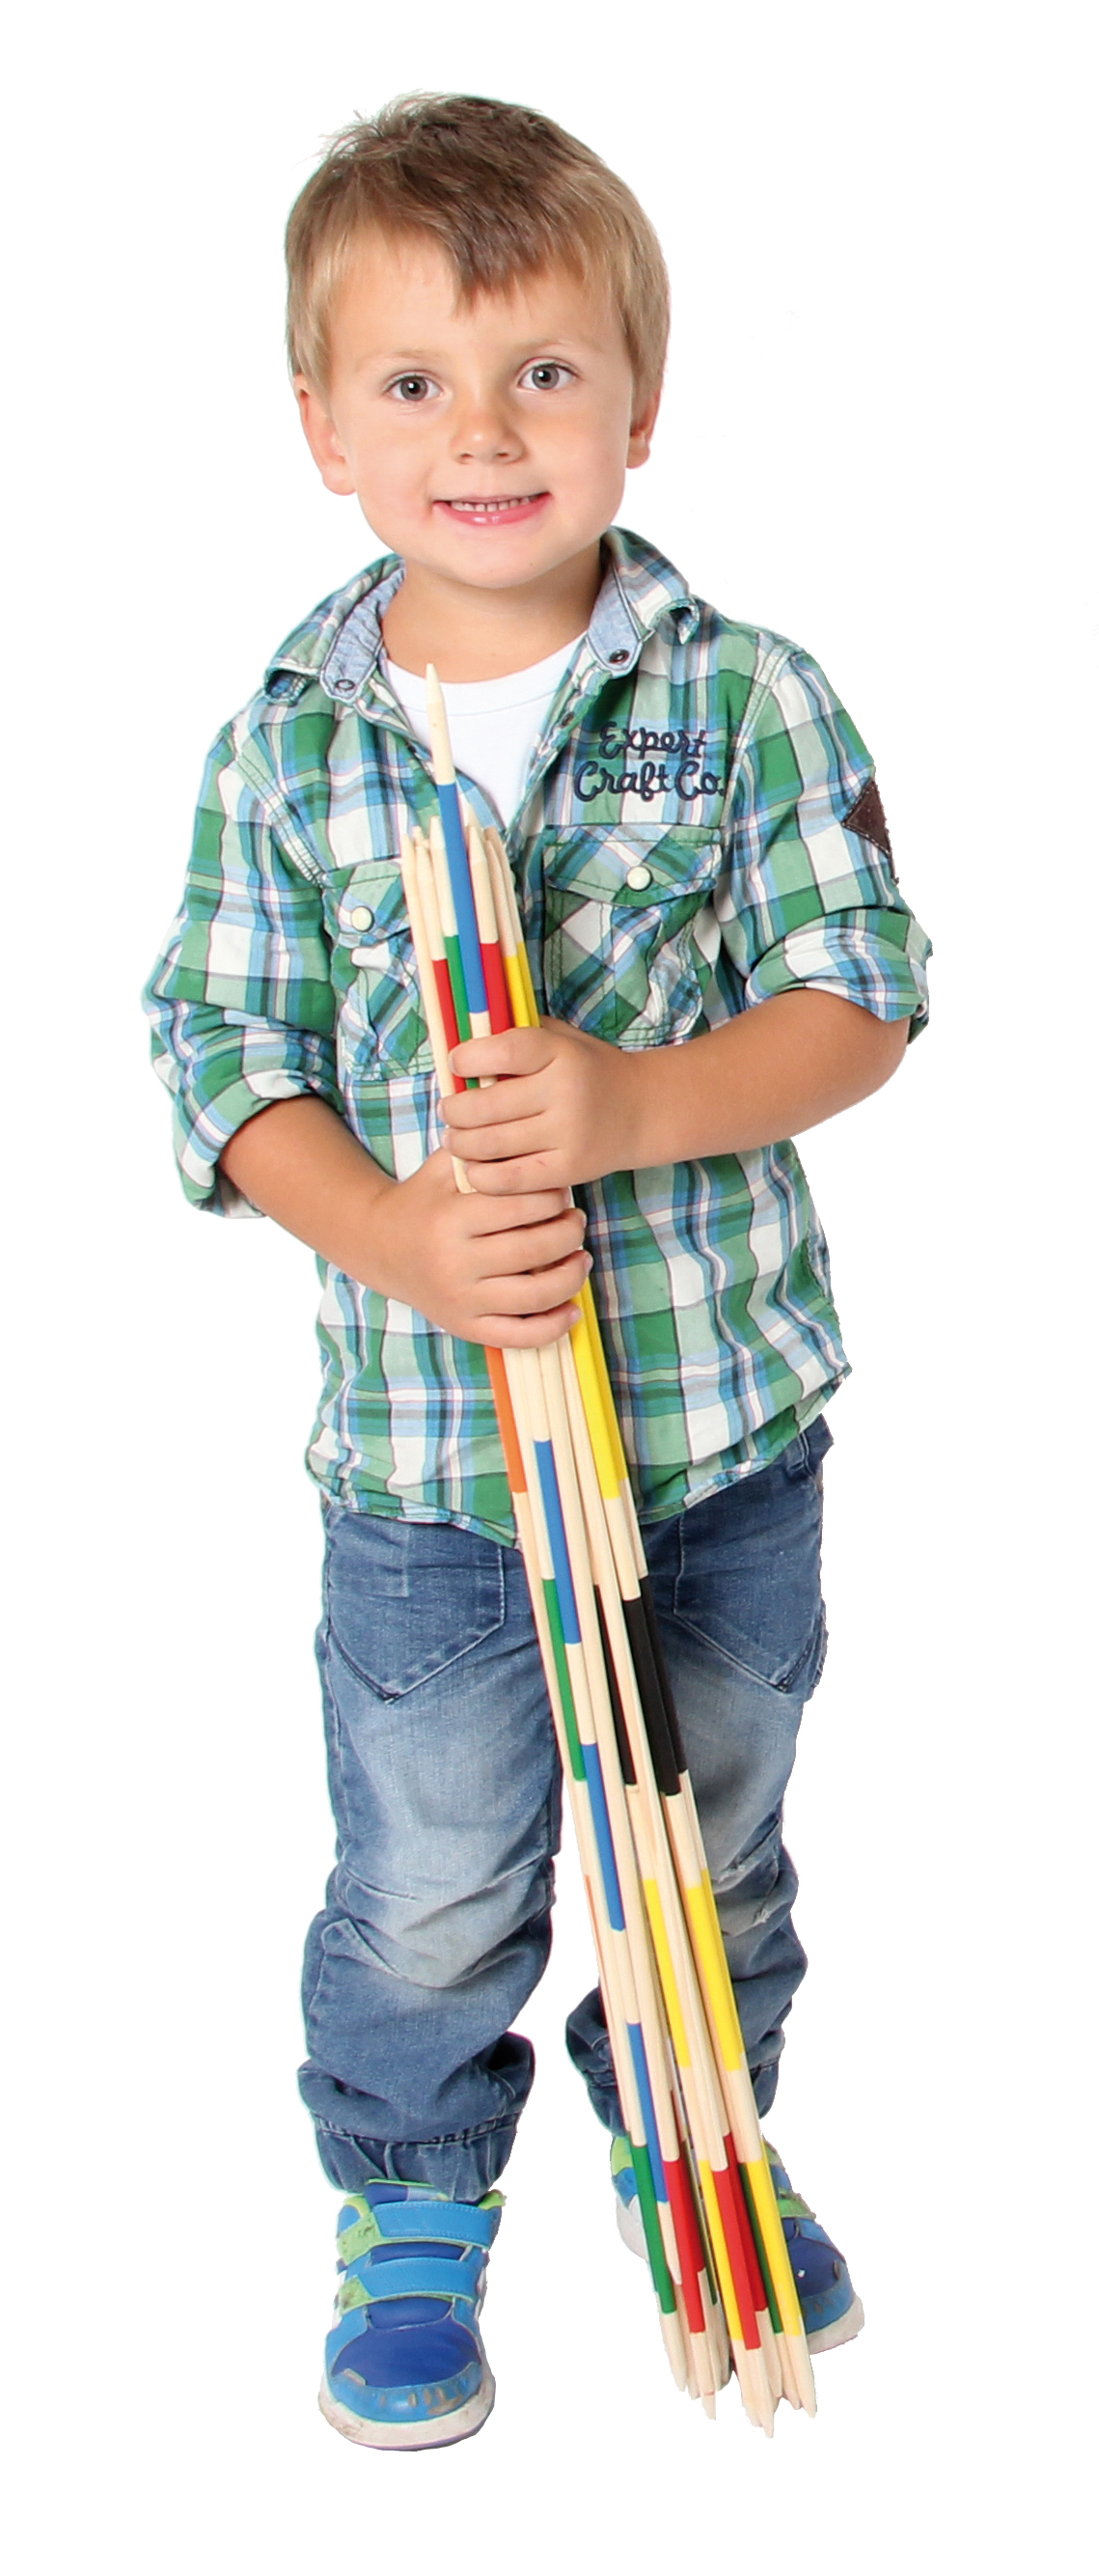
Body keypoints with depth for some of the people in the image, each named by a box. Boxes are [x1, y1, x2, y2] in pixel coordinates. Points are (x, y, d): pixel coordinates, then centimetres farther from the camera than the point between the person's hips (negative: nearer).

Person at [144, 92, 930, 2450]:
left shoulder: (748, 701, -7)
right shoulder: (286, 747, -5)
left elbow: (858, 995, -9)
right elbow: (234, 1061, -4)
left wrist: (633, 1111, -26)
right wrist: (391, 1234, -22)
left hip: (725, 1413, 1)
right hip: (424, 1437, 0)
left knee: (714, 1844, 21)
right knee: (429, 1898, 12)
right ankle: (413, 2215, 38)